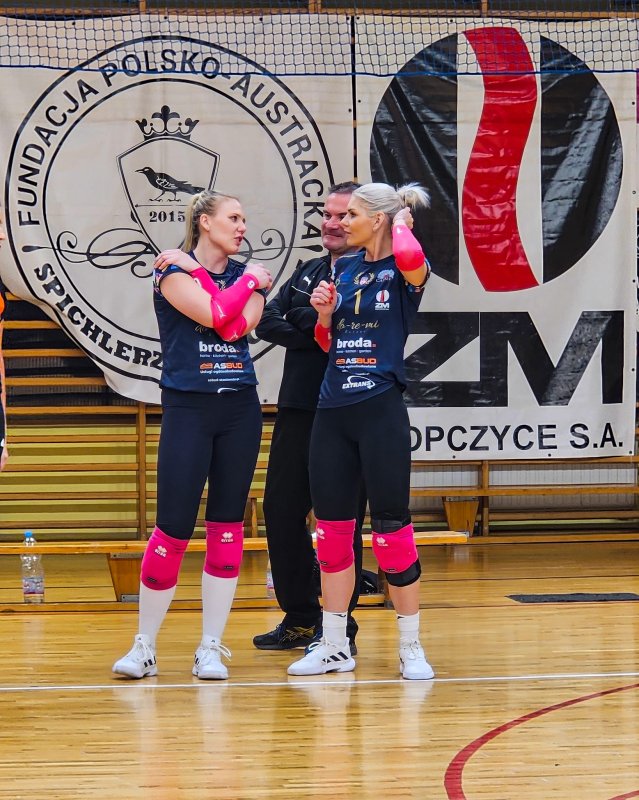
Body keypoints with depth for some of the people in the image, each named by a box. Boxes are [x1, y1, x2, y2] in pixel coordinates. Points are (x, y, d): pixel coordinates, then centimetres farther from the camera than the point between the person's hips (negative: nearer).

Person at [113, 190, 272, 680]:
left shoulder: (245, 277, 11)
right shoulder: (173, 271, -3)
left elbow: (238, 326, -10)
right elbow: (217, 315, -19)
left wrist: (194, 269, -9)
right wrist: (251, 281, -5)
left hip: (240, 410, 5)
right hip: (188, 410, -4)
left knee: (227, 528, 4)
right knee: (173, 528, -7)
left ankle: (212, 648, 9)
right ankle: (145, 645, 4)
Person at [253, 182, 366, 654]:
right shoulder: (308, 273, 17)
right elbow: (268, 321, 5)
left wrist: (302, 314, -11)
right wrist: (315, 333, -10)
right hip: (298, 411, 8)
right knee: (282, 511, 10)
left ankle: (339, 627, 9)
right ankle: (301, 618, 22)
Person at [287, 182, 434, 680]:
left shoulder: (405, 270, -5)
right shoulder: (345, 269, 13)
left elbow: (410, 258, -32)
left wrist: (401, 223, -12)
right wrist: (324, 313, -1)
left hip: (380, 412, -7)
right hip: (332, 413, 7)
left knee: (391, 529, -2)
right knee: (331, 529, 8)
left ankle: (411, 648, 8)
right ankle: (334, 646, 16)